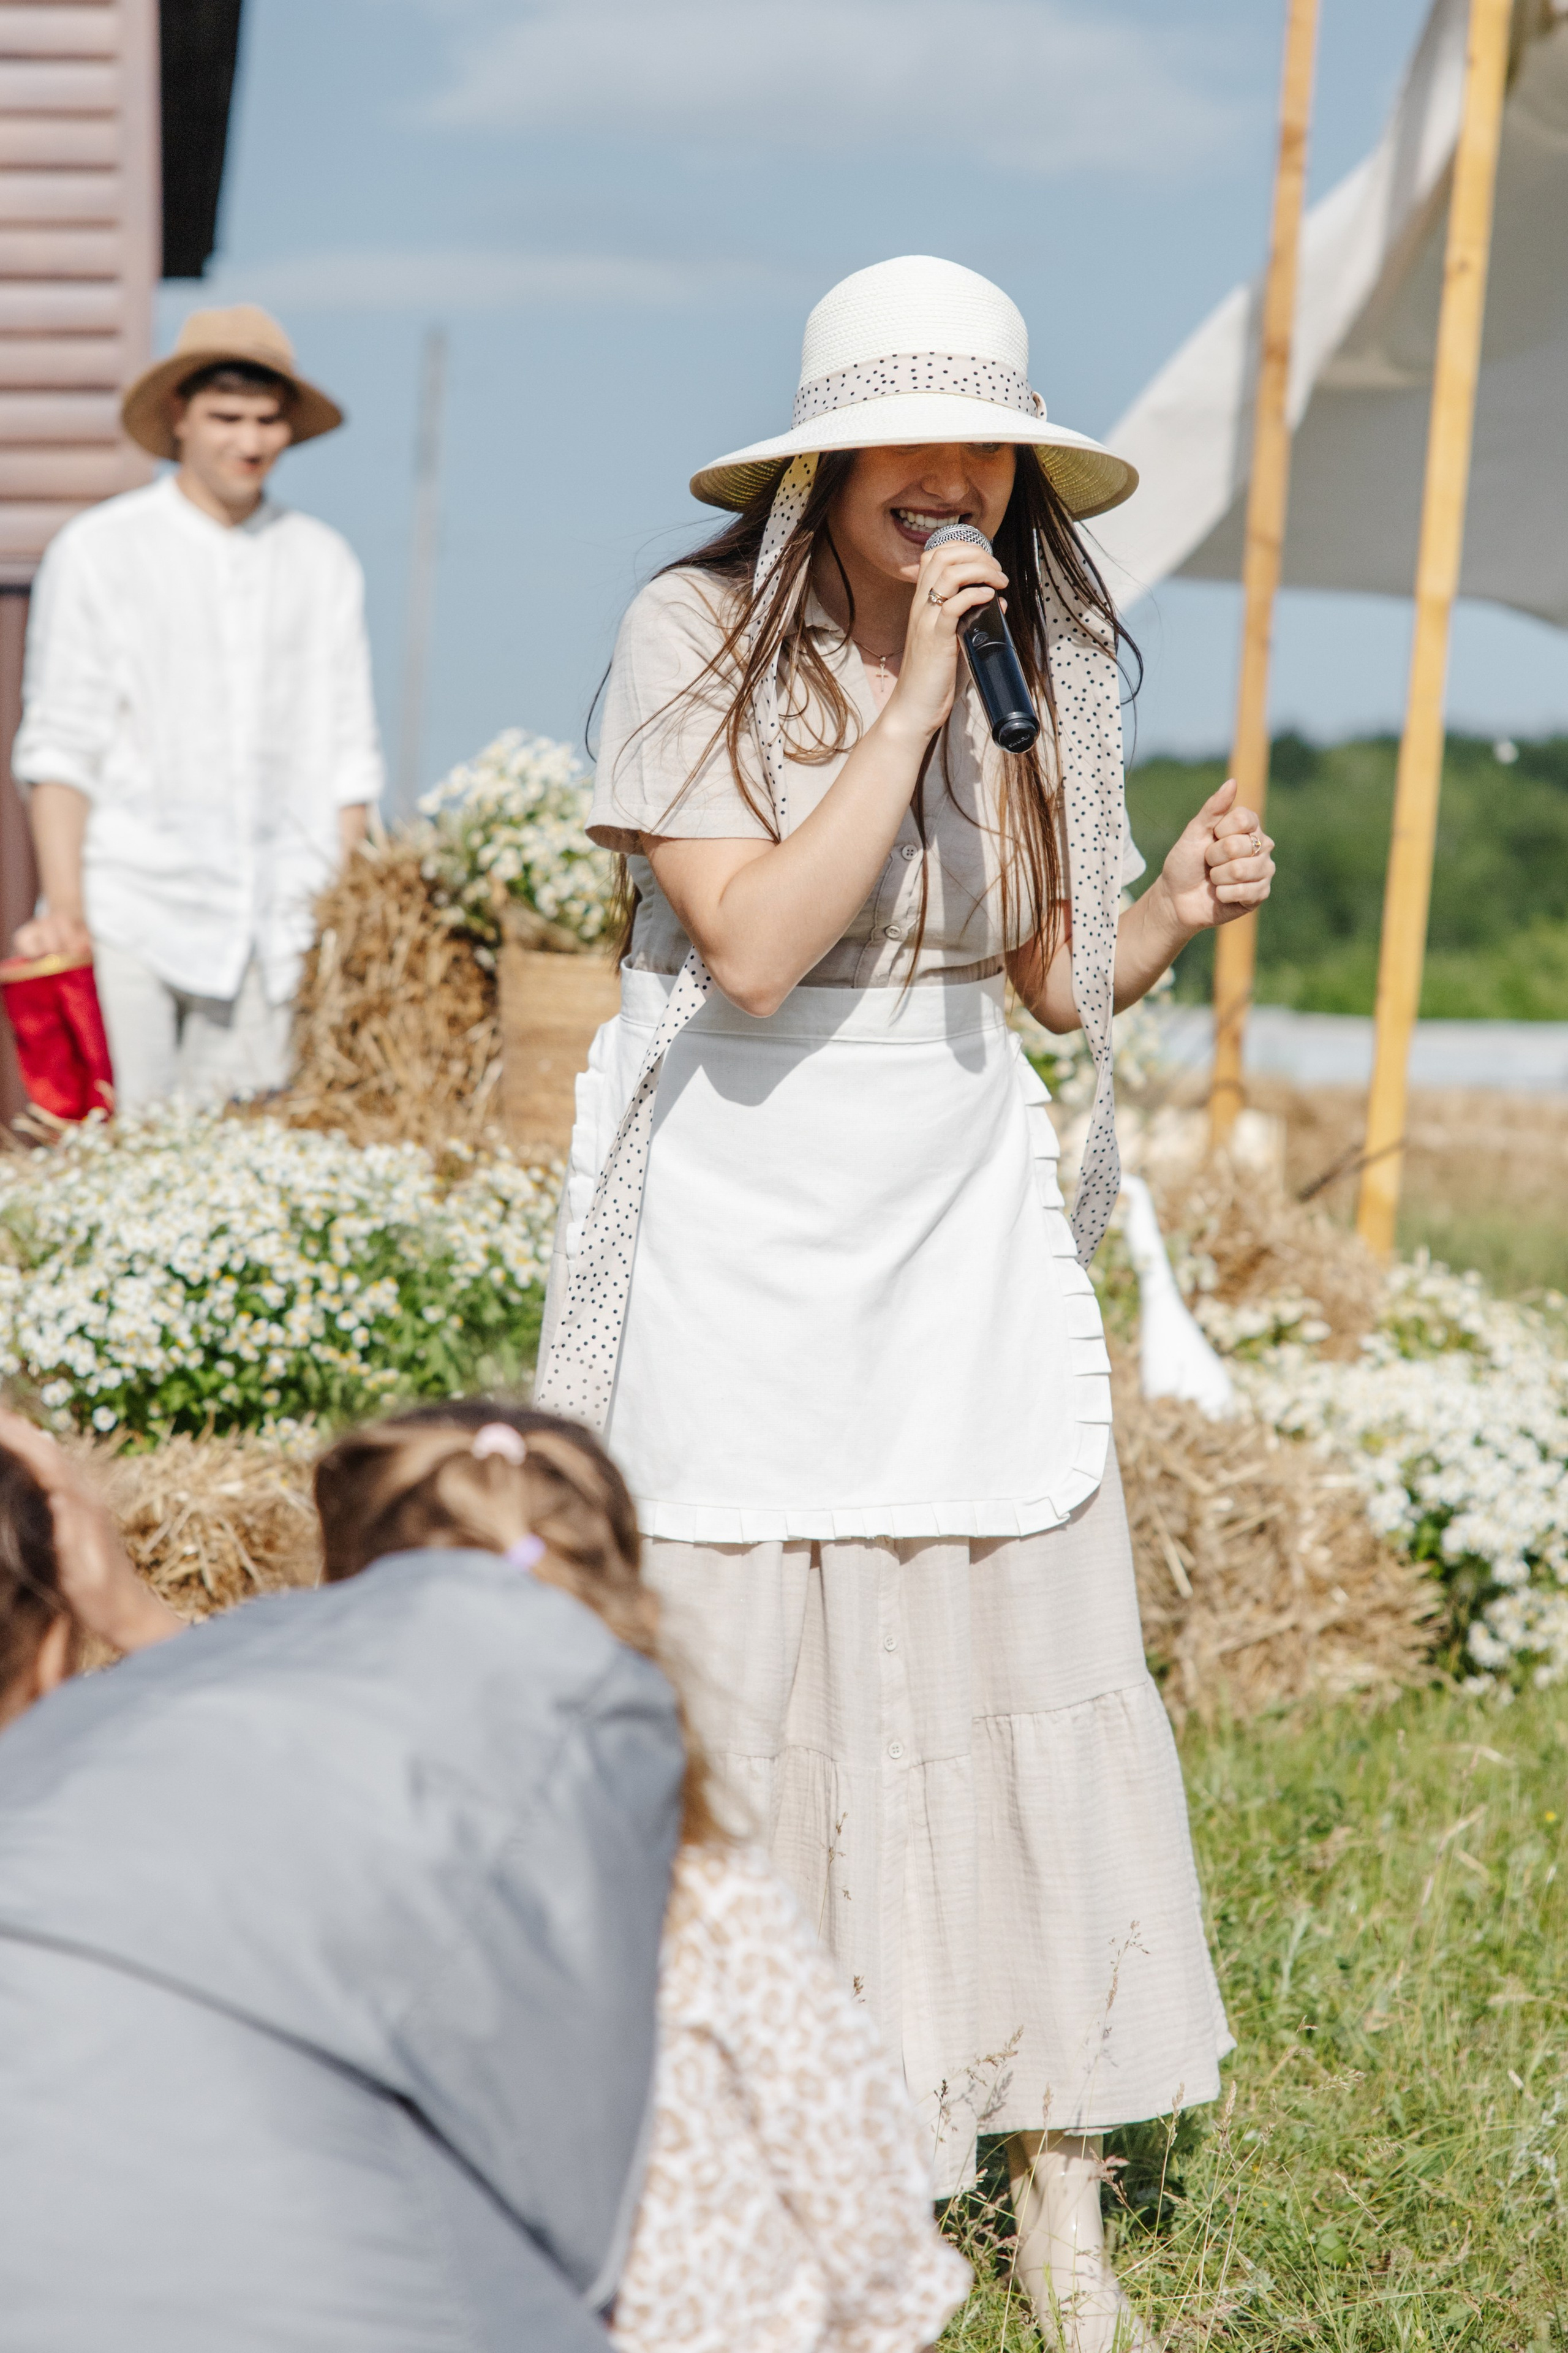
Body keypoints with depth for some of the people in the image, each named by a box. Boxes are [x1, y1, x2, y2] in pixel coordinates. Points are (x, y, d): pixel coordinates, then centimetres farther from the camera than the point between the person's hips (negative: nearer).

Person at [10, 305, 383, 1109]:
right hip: (129, 917, -3)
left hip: (272, 931, 3)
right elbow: (59, 748, 0)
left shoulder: (324, 564, 13)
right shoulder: (98, 552, 4)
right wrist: (64, 908, -10)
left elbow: (345, 758, 13)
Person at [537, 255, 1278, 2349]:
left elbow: (1052, 976, 11)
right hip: (747, 1214, -3)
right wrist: (909, 703, -22)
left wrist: (1182, 908, -9)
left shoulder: (1045, 653, 4)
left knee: (1027, 1664, -1)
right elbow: (755, 951, -20)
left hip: (963, 1220, 4)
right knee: (731, 1681, -1)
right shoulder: (700, 632, -10)